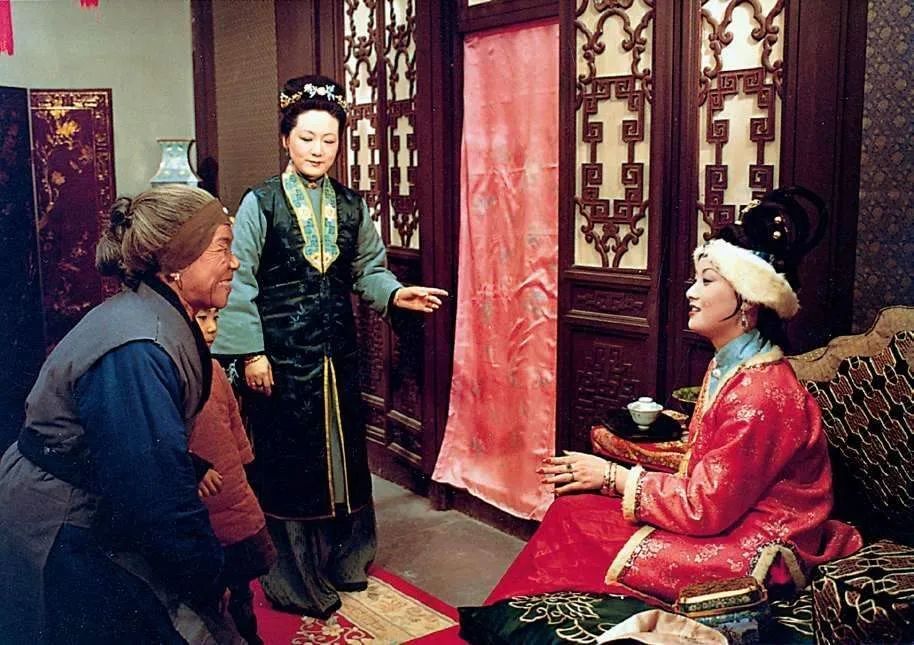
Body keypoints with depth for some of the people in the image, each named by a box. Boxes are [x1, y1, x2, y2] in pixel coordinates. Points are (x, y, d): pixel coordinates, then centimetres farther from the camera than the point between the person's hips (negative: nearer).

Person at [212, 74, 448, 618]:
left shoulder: (352, 206, 5)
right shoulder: (261, 203, -8)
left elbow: (368, 269, 9)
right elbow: (240, 281, -10)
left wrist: (395, 292, -12)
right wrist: (250, 352, -13)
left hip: (337, 347, 5)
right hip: (281, 349, -5)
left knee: (342, 451, 14)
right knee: (288, 456, 4)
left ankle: (343, 560, 32)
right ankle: (295, 577, 19)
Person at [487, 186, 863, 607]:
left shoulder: (759, 395, -23)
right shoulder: (726, 368, 7)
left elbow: (705, 508, -20)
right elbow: (701, 478, 8)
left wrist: (614, 477, -12)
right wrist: (613, 474, -3)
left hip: (751, 556, -9)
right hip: (722, 521, 9)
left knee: (572, 518, -10)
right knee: (571, 508, -3)